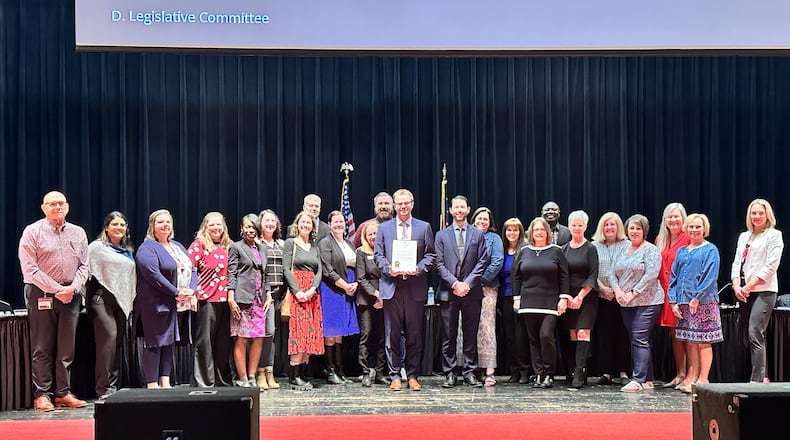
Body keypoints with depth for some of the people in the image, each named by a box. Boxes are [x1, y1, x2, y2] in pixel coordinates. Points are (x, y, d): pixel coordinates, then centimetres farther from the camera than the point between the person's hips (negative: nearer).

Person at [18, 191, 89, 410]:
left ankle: (63, 393, 12)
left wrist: (73, 288, -9)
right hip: (41, 294, -4)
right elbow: (30, 269, -9)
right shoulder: (32, 232, -2)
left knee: (67, 347, 6)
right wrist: (56, 290, -14)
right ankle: (41, 395, 5)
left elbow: (84, 265, 9)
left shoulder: (78, 233, 11)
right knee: (42, 348, -1)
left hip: (71, 295, 4)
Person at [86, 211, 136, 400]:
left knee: (119, 341, 3)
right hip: (103, 297, -6)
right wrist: (89, 293, -9)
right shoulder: (97, 247, 2)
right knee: (109, 336, -17)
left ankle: (114, 385, 9)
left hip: (122, 300, 6)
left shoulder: (128, 251, 21)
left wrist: (131, 301, 20)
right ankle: (103, 388, -14)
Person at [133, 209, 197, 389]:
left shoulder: (177, 246, 18)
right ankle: (152, 384, 0)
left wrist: (191, 290, -5)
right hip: (156, 305, -8)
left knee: (169, 342, 10)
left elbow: (192, 269, 14)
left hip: (179, 304, 8)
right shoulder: (147, 248, -7)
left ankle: (165, 382, 14)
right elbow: (153, 275, -19)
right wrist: (176, 293, -18)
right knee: (154, 343, -4)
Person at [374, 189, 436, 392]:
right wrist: (389, 269, -10)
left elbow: (430, 255, 6)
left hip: (415, 287, 0)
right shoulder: (384, 227, 11)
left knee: (415, 334, 3)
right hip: (391, 286, 0)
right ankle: (394, 375, 9)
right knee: (392, 334, 1)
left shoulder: (424, 227, 9)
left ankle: (413, 375, 12)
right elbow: (378, 255, 8)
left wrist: (419, 269, -11)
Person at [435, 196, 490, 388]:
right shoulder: (441, 235, 9)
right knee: (449, 335, 1)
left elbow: (482, 262, 3)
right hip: (448, 292, 0)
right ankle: (450, 374, 7)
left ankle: (470, 372, 9)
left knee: (471, 335, 3)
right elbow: (439, 264, 2)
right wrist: (454, 283, -10)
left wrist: (467, 283, -9)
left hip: (471, 291, 0)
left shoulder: (478, 235, 10)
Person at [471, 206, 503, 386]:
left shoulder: (494, 238, 8)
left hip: (487, 288, -3)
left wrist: (480, 279, -10)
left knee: (486, 328, -9)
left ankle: (489, 371, -11)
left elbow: (497, 262, -3)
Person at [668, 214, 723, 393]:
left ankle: (703, 379, 0)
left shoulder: (710, 250, -1)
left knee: (703, 341, -3)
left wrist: (697, 298, -17)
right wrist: (673, 301, 4)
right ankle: (691, 377, 15)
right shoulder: (682, 252, 16)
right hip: (684, 302, 6)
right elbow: (674, 277, 14)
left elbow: (710, 277, -10)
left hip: (703, 302, -6)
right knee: (689, 341, 9)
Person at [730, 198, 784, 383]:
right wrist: (737, 286, -4)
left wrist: (748, 286, -13)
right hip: (745, 293, 7)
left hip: (764, 291, -7)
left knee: (755, 334, -16)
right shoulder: (744, 236, 18)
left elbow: (770, 266, -9)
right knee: (748, 335, 8)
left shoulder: (774, 235, -1)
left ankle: (756, 379, -16)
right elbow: (737, 262, 14)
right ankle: (763, 376, 16)